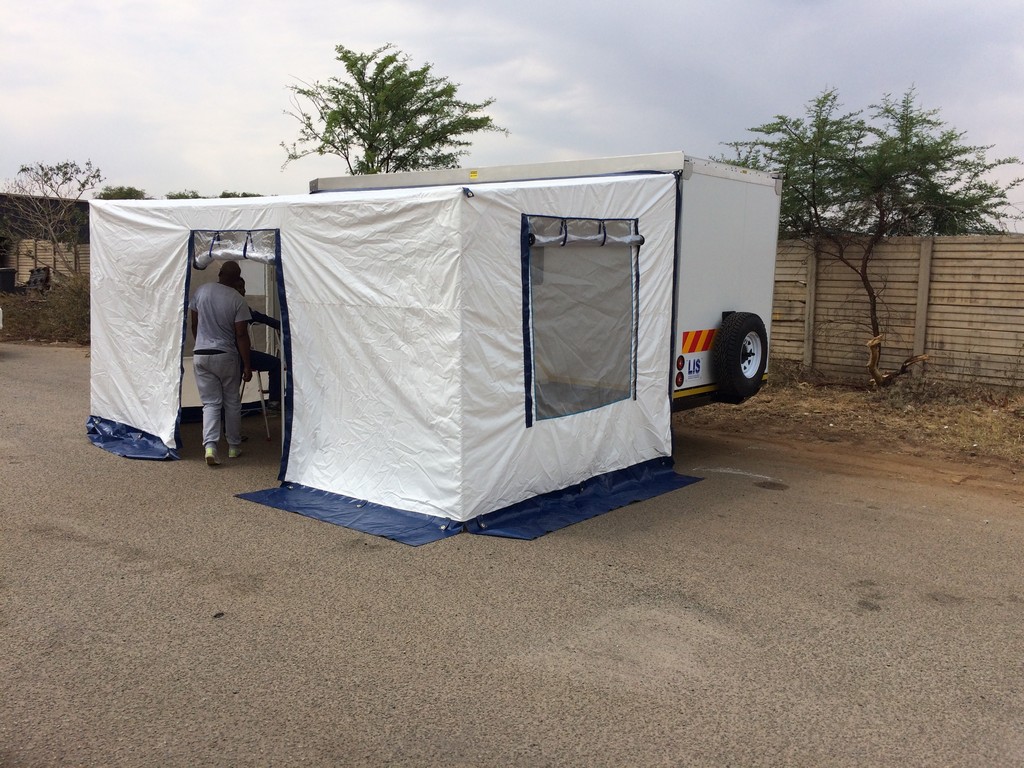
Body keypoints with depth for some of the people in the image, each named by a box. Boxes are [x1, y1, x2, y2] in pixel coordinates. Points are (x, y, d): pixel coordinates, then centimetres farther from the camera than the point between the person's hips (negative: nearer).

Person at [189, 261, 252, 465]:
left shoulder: (201, 291, -1)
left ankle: (210, 445, -13)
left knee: (210, 403, 4)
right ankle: (234, 446, 19)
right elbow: (241, 335, -12)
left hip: (201, 355, 2)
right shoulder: (237, 300, -10)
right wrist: (247, 365, -6)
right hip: (226, 356, -2)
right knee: (232, 403, 12)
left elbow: (193, 324, 8)